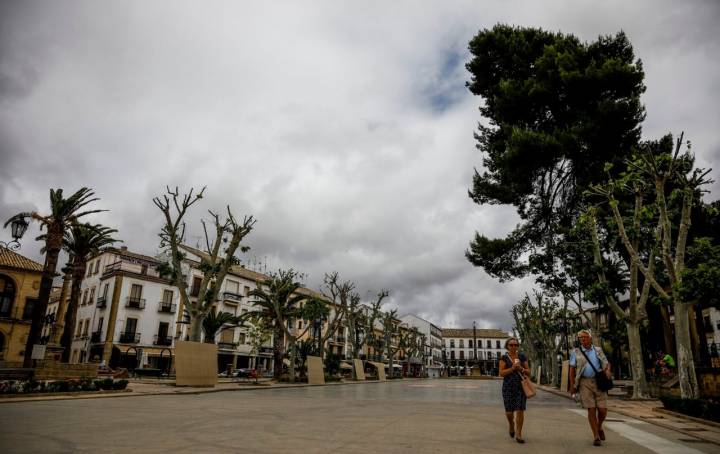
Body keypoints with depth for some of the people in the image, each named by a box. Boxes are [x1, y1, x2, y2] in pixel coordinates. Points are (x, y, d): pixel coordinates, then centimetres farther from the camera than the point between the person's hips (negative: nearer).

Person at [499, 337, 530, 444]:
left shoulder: (522, 356, 4)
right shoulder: (504, 357, -3)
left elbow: (528, 371, 6)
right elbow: (501, 373, -8)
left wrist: (521, 369, -14)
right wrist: (512, 368, -20)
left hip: (521, 386, 1)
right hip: (508, 387, -1)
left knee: (520, 410, -6)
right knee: (509, 411, 3)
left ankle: (518, 435, 4)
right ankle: (512, 425, 36)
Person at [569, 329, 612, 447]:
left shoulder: (598, 350, 13)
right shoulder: (576, 351, 7)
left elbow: (606, 363, 15)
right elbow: (572, 369, 7)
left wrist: (607, 370, -9)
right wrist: (572, 385, 1)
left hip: (599, 382, 2)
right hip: (584, 383, -1)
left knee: (603, 409, -3)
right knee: (591, 409, -5)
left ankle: (599, 427, 28)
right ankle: (596, 437, 6)